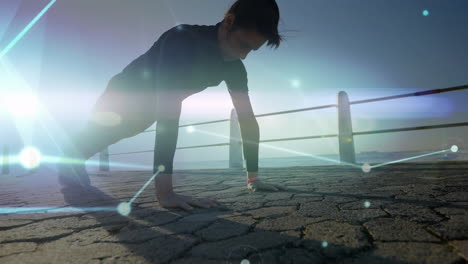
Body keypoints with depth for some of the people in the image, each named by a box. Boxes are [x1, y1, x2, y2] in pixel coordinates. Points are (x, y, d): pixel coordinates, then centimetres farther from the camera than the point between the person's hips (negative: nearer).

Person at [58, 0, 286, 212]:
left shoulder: (234, 67, -20)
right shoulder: (183, 40, -43)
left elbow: (247, 118, -18)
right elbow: (169, 112, -53)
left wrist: (253, 177, -21)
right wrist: (165, 192, -57)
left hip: (146, 109, 7)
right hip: (123, 94, -7)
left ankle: (75, 160, 59)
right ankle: (70, 160, 42)